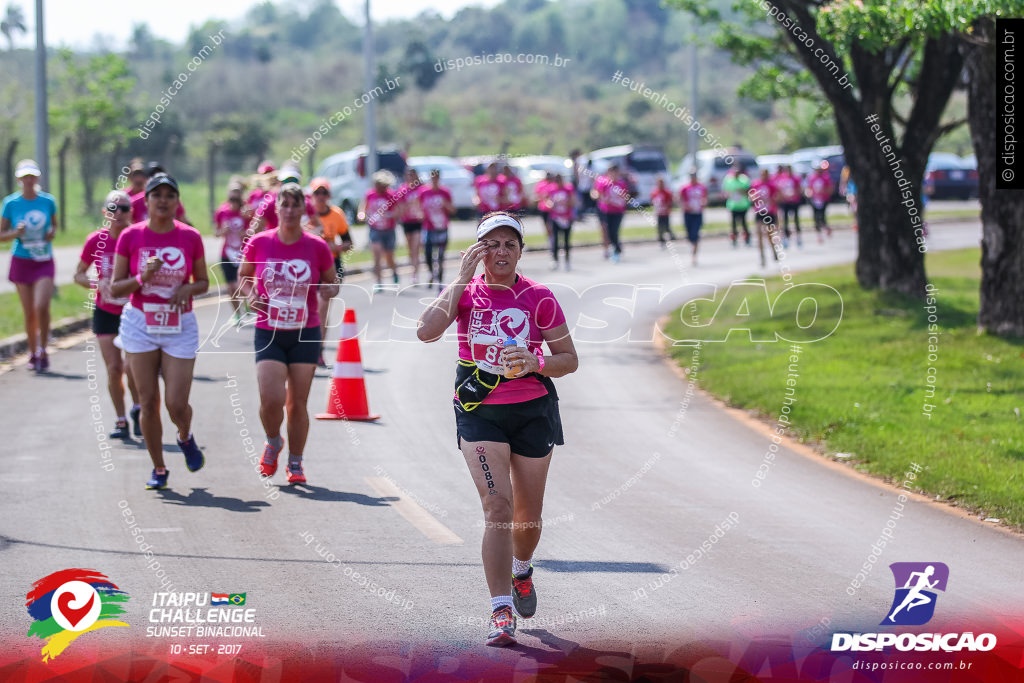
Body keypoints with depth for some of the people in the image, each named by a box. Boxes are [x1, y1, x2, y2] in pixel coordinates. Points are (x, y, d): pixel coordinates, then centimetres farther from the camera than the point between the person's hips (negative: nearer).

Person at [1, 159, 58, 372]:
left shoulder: (48, 201, 1)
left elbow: (55, 223, 18)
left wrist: (52, 233, -4)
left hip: (44, 261, 0)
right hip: (21, 261, 0)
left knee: (42, 306, -17)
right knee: (29, 313, 4)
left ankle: (43, 350, 0)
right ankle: (33, 353, 21)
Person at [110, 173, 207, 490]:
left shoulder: (190, 237, -2)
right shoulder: (130, 236, -3)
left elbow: (203, 282, 9)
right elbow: (115, 288, -1)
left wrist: (188, 288, -13)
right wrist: (143, 277, -19)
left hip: (180, 327, 0)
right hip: (140, 325, 0)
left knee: (177, 404, -6)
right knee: (149, 402, 2)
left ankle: (185, 437, 29)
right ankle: (159, 469, 17)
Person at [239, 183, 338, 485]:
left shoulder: (317, 247, -2)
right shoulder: (259, 243, -2)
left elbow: (332, 283, 11)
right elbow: (244, 276, 15)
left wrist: (328, 291, -12)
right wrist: (250, 295, -5)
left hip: (305, 335, 0)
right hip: (268, 333, 0)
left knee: (297, 403, 3)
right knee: (271, 399, -14)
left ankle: (295, 463, 20)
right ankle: (273, 443, 18)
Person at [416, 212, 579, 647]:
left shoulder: (539, 298, -4)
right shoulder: (465, 291, -3)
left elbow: (569, 359, 2)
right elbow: (427, 331, -21)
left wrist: (535, 363, -19)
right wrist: (463, 278, -20)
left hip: (533, 410, 1)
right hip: (479, 412, -1)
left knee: (528, 513, 12)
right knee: (498, 506, -16)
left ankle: (521, 571, 45)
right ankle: (501, 613, -17)